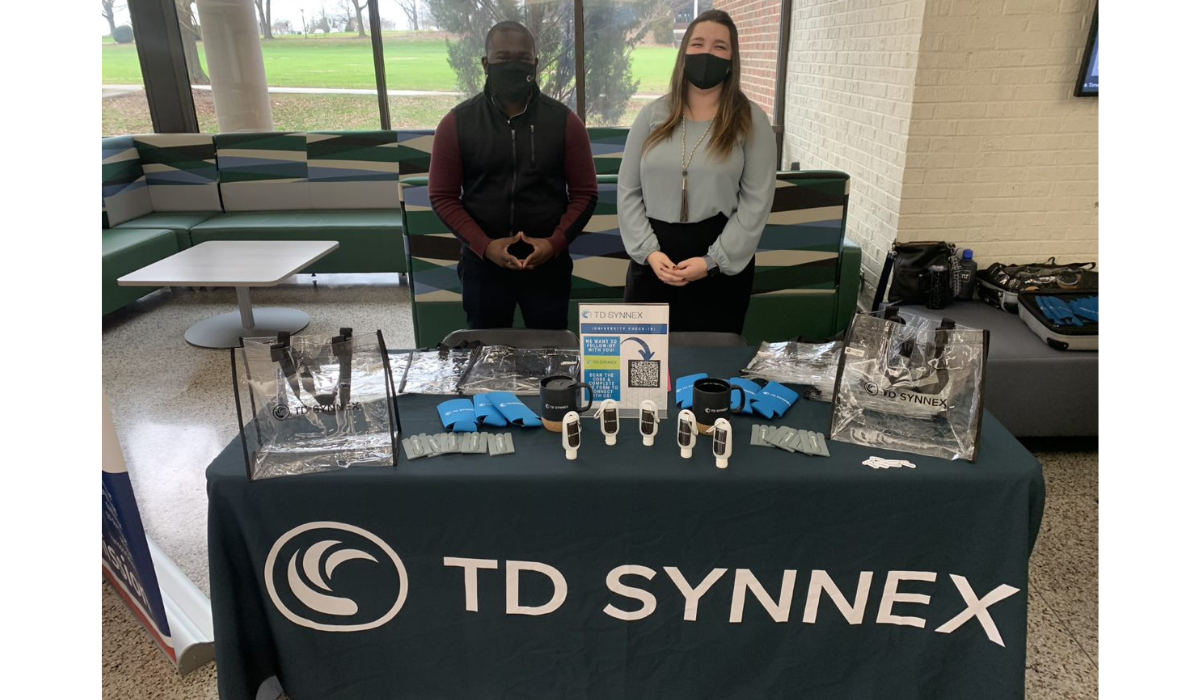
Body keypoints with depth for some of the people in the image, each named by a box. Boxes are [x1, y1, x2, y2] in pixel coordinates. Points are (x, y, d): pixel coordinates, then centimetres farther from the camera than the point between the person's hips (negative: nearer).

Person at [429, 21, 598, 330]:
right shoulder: (457, 122, -2)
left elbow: (584, 192, 0)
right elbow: (443, 196, -2)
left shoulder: (564, 121, -1)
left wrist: (555, 242, -15)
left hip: (548, 263, 0)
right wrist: (484, 245, -15)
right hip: (482, 263, 0)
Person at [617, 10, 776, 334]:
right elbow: (628, 191, 4)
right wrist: (648, 251, -9)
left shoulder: (751, 120, 0)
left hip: (723, 266, -1)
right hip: (651, 262, 2)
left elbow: (756, 201, -6)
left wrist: (714, 261, -14)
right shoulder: (653, 114, 5)